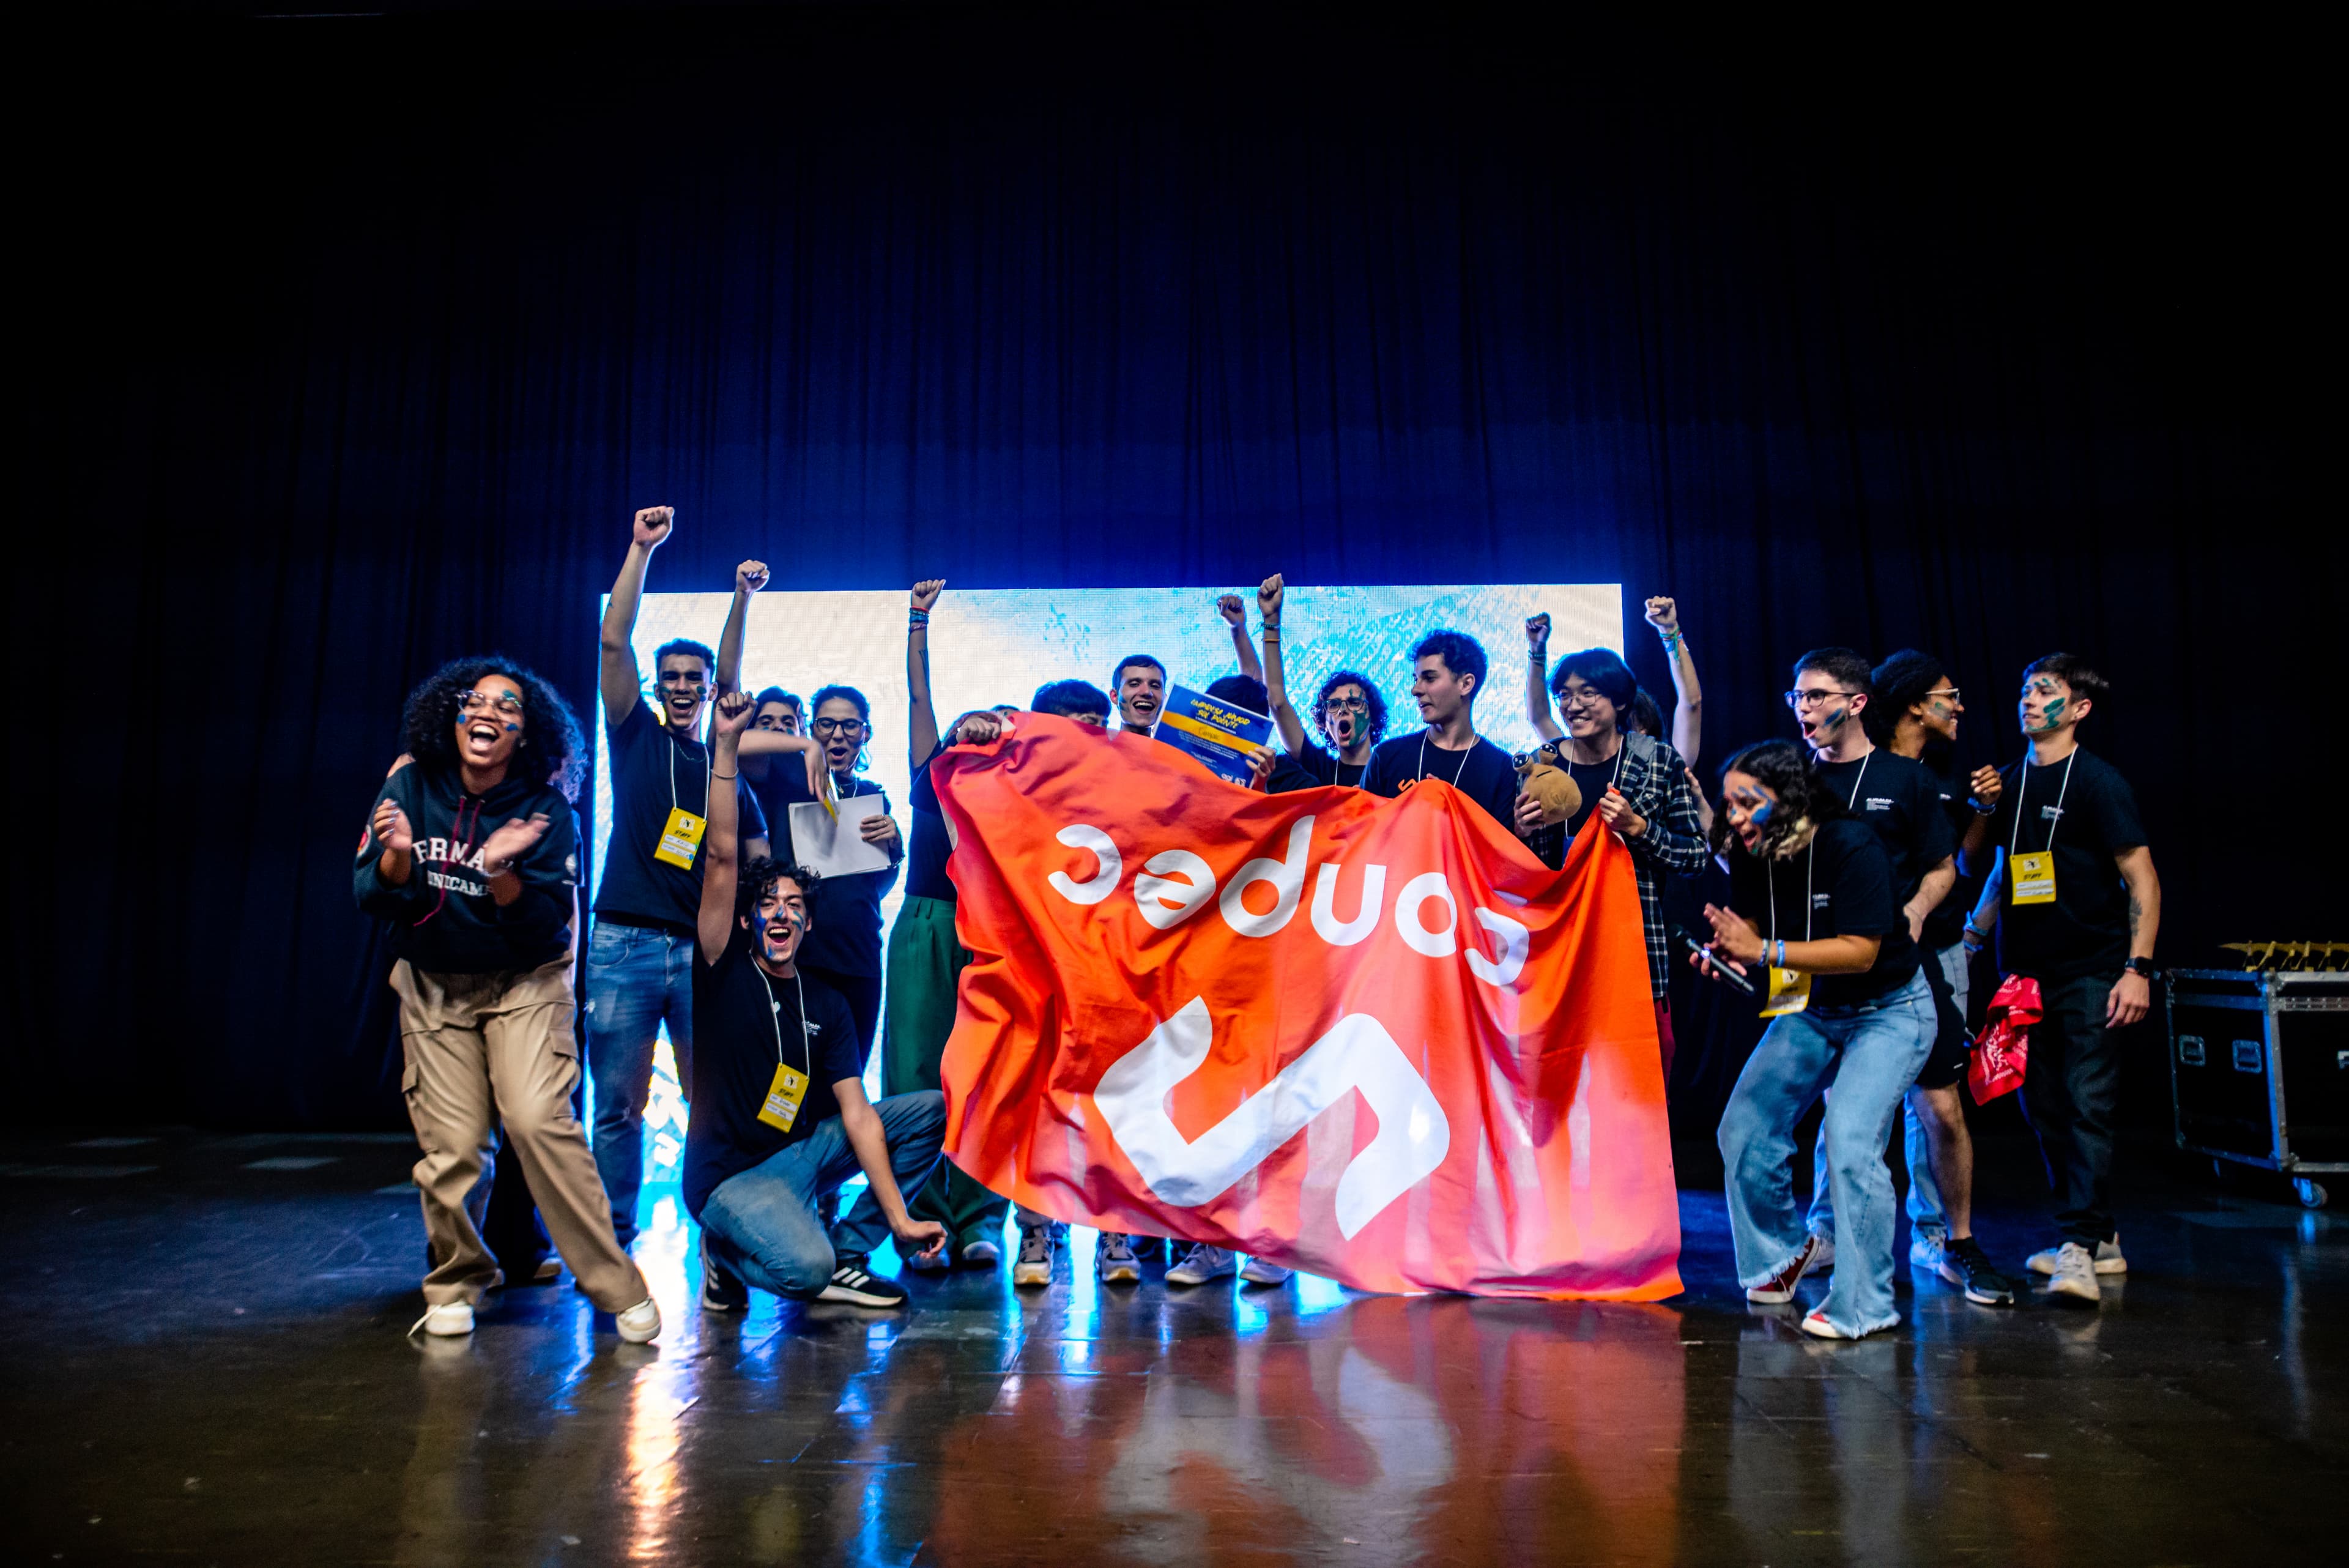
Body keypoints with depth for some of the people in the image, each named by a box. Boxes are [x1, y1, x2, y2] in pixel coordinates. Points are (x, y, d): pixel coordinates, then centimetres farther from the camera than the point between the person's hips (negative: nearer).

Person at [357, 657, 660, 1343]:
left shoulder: (545, 810, -12)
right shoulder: (411, 786, -4)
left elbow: (545, 925, -16)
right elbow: (372, 897, -4)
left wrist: (501, 873, -33)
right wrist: (398, 856, -24)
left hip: (524, 983, -2)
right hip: (433, 985, 3)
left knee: (537, 1119, -19)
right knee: (451, 1145, -2)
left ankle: (617, 1285, -9)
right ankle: (457, 1282, 25)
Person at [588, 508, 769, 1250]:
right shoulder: (635, 737, 10)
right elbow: (614, 640, 0)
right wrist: (641, 549, -4)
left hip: (703, 951, 1)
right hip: (625, 944, -1)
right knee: (618, 1106, 1)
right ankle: (613, 1241, 11)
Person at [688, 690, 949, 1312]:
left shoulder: (826, 1004, 5)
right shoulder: (725, 970, -5)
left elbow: (857, 1115, -2)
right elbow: (722, 857, -16)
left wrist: (900, 1217, -10)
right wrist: (726, 744, -22)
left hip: (801, 1154, 5)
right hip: (728, 1174, -5)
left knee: (932, 1108, -5)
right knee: (804, 1267, -33)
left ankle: (846, 1253, 2)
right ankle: (728, 1254, 4)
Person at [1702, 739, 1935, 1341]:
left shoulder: (1852, 847, -27)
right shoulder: (1748, 853, -9)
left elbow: (1862, 951, -29)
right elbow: (1749, 929, -1)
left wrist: (1765, 952, -36)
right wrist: (1725, 951, -25)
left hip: (1888, 1010, -6)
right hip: (1810, 1009, 7)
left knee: (1851, 1143, -21)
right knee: (1743, 1131, 1)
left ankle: (1863, 1304, -4)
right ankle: (1784, 1252, 26)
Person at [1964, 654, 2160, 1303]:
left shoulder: (2098, 782, -6)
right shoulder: (2009, 783, 11)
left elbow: (2142, 879, -9)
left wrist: (2138, 968, -16)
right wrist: (1972, 932, 13)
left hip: (2090, 974, -6)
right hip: (2025, 970, 6)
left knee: (2088, 1106, -9)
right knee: (2044, 1108, 8)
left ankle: (2078, 1250, -9)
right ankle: (2100, 1238, 20)